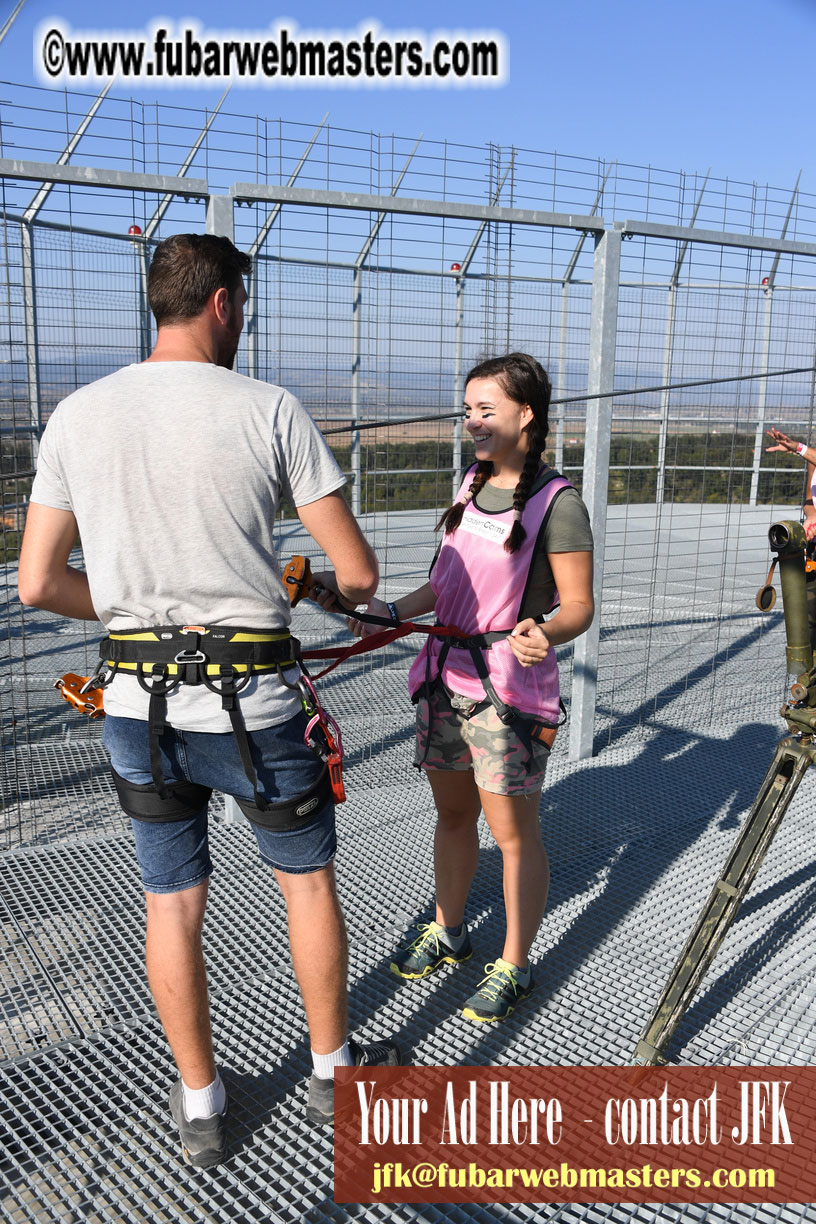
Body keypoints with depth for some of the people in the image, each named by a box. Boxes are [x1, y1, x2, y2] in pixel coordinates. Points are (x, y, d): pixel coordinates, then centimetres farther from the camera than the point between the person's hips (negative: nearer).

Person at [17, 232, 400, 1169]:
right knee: (308, 880, 19)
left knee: (172, 904, 17)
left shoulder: (76, 416, 2)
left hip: (134, 701, 4)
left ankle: (200, 1109, 35)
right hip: (251, 701, -3)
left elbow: (38, 584, 2)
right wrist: (322, 587, 15)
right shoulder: (271, 411, -9)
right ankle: (332, 1070, 38)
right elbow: (358, 572, -8)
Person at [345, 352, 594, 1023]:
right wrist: (394, 611, 2)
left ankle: (513, 966, 25)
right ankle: (448, 930, 40)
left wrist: (543, 633, -32)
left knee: (513, 830, 6)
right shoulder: (471, 484, 10)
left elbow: (579, 606, -12)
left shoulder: (559, 502, -12)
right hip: (444, 675, 7)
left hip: (510, 687, -7)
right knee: (452, 813, 19)